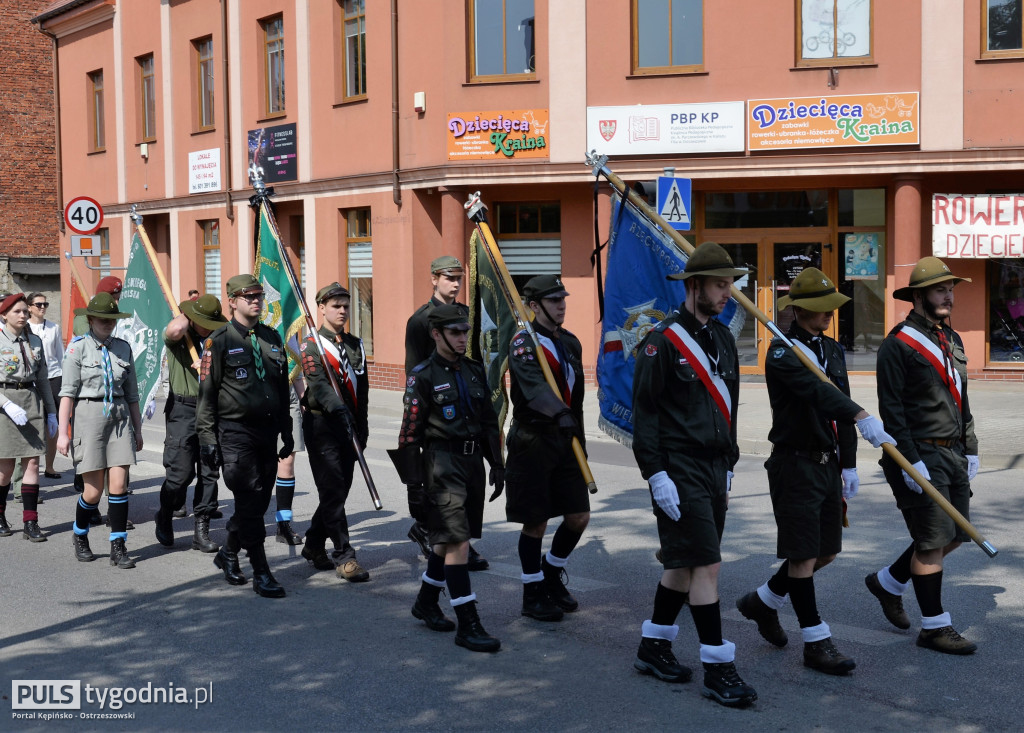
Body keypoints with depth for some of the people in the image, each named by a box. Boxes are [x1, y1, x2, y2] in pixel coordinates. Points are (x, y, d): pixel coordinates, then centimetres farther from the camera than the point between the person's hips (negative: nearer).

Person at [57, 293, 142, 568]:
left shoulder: (123, 348, 9)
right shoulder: (78, 347, -3)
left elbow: (132, 393, 13)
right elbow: (68, 392, -7)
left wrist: (138, 429, 13)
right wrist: (63, 432, -11)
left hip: (119, 418, 3)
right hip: (89, 416, -3)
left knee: (119, 485, -3)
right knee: (94, 491, 1)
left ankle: (118, 548, 5)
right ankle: (80, 536, 28)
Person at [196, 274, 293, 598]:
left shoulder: (272, 338, 13)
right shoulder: (219, 341, -4)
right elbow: (206, 393, -4)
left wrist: (287, 432, 16)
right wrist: (207, 438, -9)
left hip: (267, 431, 6)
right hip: (235, 434, -6)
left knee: (259, 501, 11)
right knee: (250, 502, -8)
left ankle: (228, 554, 33)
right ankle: (261, 574, -1)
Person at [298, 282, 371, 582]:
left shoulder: (355, 345, 15)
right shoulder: (311, 345, -5)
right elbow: (317, 383, -22)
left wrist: (362, 427, 15)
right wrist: (337, 407, -38)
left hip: (348, 427, 6)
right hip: (322, 425, -6)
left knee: (339, 491, 11)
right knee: (333, 492, -8)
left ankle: (314, 545, 28)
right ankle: (344, 557, -5)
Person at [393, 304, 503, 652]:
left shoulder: (475, 371, 12)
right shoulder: (422, 376, -8)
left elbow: (489, 420, 19)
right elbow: (410, 434, -9)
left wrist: (496, 463, 14)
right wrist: (413, 483, -12)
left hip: (472, 462, 7)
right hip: (442, 464, -7)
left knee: (449, 538, 16)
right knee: (457, 541, -10)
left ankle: (426, 602, 34)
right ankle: (468, 625, -7)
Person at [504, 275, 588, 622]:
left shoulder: (571, 343, 13)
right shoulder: (523, 344, -11)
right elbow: (534, 385, -29)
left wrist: (579, 439, 20)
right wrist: (560, 413, -45)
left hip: (565, 439, 7)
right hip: (532, 441, -7)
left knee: (579, 516, 6)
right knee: (535, 522, 1)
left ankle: (552, 575, 29)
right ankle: (533, 593, 17)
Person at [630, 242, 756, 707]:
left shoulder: (722, 339, 12)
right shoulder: (663, 341, -12)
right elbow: (644, 412, -13)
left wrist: (728, 464, 17)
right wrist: (656, 473, -17)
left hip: (713, 469, 8)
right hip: (679, 472, -8)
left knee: (684, 564, 14)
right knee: (706, 565, -9)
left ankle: (654, 647, 28)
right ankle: (717, 671, -1)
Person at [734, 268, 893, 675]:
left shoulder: (833, 349, 12)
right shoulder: (782, 352, -15)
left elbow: (840, 403, 15)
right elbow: (816, 390, -33)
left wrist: (849, 463, 11)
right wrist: (862, 416, -47)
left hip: (827, 464, 8)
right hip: (795, 463, -8)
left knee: (827, 551, 14)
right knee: (803, 555, -2)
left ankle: (763, 601, 33)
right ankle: (816, 643, 8)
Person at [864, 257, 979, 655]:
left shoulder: (952, 340, 15)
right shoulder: (898, 345, -12)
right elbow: (891, 409, -15)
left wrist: (970, 449, 16)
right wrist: (910, 461, -19)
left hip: (953, 454, 9)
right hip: (921, 455, -9)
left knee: (956, 533, 12)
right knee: (934, 539, -4)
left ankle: (888, 581, 29)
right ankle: (935, 627, 8)